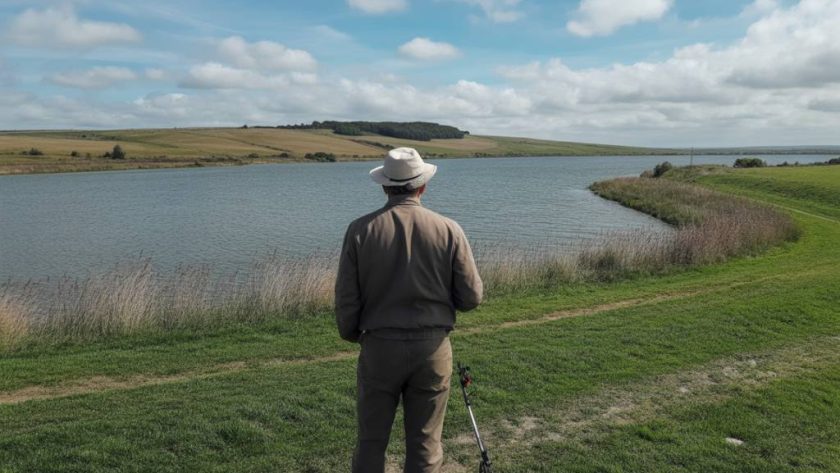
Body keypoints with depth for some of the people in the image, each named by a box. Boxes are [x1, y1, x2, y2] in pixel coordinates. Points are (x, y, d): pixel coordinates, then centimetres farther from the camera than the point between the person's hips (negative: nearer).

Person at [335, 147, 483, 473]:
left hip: (379, 348, 0)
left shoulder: (361, 230, -6)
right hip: (432, 348, 0)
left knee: (371, 440, 14)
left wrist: (351, 335, 15)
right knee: (425, 444, 12)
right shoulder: (448, 230, -6)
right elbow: (471, 297, -3)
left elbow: (346, 299, -5)